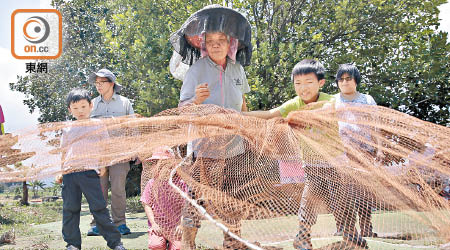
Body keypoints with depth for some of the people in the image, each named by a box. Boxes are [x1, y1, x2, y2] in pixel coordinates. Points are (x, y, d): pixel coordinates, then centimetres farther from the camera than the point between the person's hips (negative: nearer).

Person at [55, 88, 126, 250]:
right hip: (69, 173, 4)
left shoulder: (97, 125, 11)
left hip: (90, 171, -3)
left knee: (99, 207, -5)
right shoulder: (67, 130, 18)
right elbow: (64, 153, 22)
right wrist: (60, 172, 14)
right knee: (70, 209, 4)